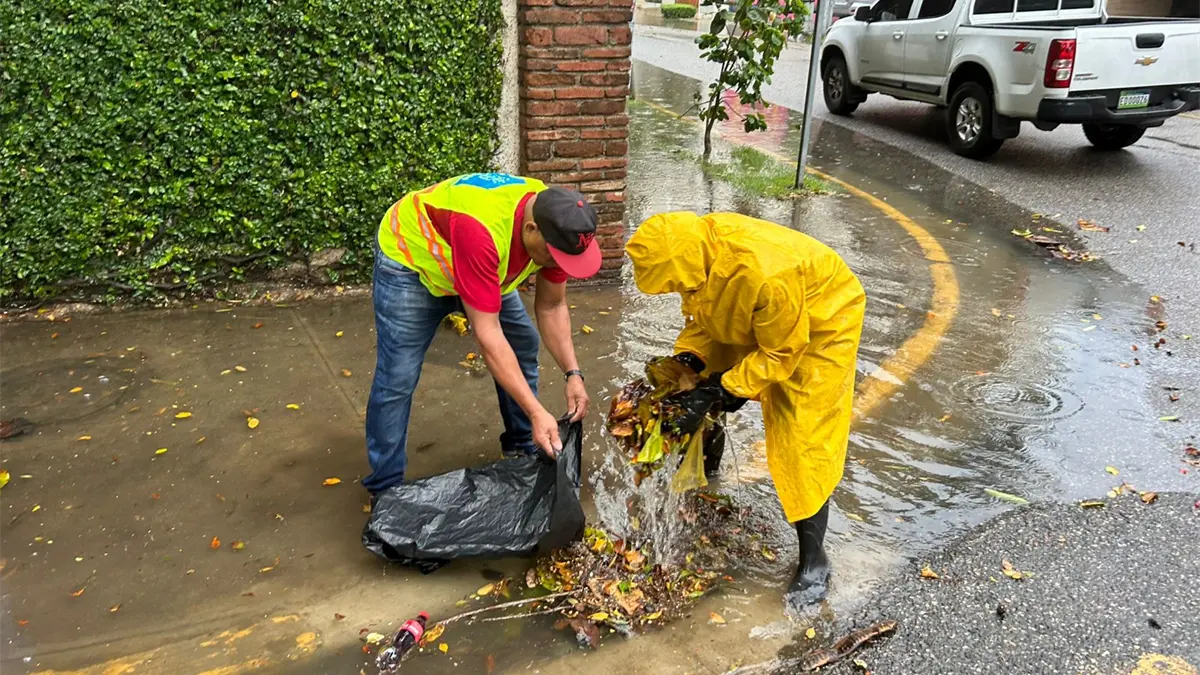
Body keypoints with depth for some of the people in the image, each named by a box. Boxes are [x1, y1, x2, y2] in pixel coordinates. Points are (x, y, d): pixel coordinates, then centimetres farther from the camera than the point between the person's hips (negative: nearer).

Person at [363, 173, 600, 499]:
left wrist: (573, 373, -22)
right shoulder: (481, 230, -45)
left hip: (484, 266, 7)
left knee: (523, 346, 4)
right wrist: (537, 413, -42)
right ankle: (385, 489, 4)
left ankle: (523, 448, 23)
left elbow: (552, 307, -10)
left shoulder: (555, 224, -23)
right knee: (398, 378, -12)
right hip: (410, 257, -6)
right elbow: (488, 335, -43)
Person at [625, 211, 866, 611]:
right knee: (705, 404, 10)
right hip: (753, 319, 7)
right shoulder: (696, 246, -21)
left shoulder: (765, 275, -43)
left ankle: (813, 558, 3)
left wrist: (720, 389, -29)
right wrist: (684, 362, -19)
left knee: (803, 439, -11)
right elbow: (700, 312, -4)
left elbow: (780, 354, -29)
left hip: (822, 321, -7)